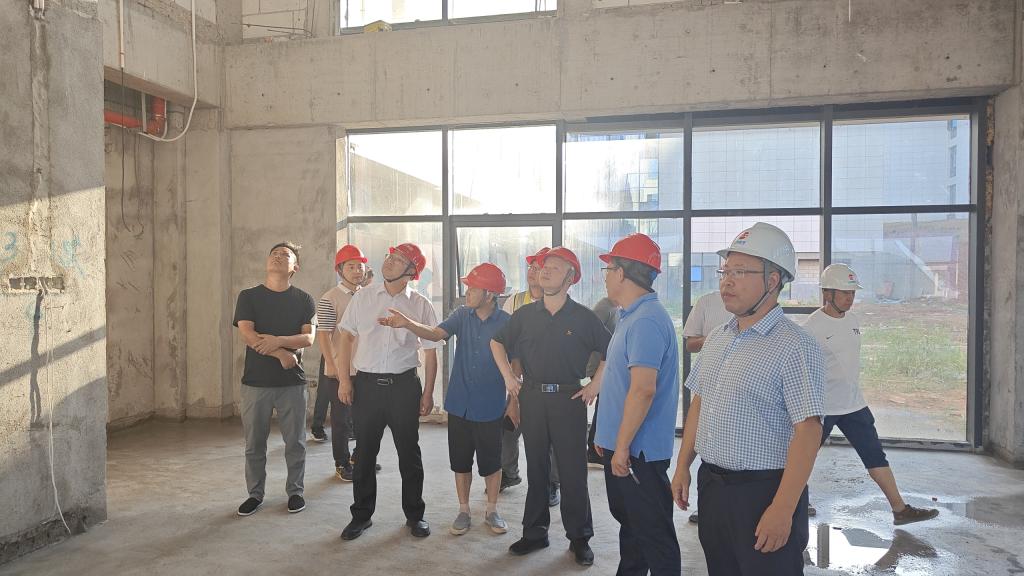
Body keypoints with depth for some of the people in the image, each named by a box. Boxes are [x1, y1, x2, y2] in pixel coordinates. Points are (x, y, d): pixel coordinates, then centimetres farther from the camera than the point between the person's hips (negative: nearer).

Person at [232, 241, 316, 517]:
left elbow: (308, 338, -7)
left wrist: (277, 340, -22)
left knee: (295, 442, 7)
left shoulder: (303, 300, 4)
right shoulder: (248, 296, 3)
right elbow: (247, 335, -9)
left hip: (292, 382, 0)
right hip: (256, 381, 0)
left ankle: (295, 491, 23)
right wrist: (281, 353, -15)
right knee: (254, 443, 8)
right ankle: (255, 494, 24)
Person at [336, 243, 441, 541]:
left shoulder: (421, 305, 0)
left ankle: (414, 514, 25)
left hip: (404, 384, -1)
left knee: (409, 452, 8)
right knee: (365, 452, 9)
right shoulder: (362, 297, 3)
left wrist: (428, 392, 1)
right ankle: (361, 514, 25)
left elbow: (430, 351, 3)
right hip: (366, 382, 1)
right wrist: (344, 379, -1)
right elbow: (345, 337, 6)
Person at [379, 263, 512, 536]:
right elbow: (435, 333, -14)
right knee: (461, 461, 13)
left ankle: (492, 511, 30)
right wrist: (407, 324, -31)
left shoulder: (506, 322, -10)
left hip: (490, 407, -3)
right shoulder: (462, 315, 0)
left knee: (491, 462, 9)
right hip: (459, 404, 3)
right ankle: (463, 511, 30)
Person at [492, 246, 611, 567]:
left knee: (573, 472, 3)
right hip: (532, 398, 3)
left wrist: (596, 385, -3)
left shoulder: (583, 317, -4)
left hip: (569, 399, -3)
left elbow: (611, 352, 3)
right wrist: (508, 377, 9)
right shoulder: (525, 314, 4)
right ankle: (534, 533, 26)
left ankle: (579, 538, 18)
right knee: (536, 469, 12)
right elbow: (497, 342, 17)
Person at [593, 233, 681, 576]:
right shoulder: (632, 316, 12)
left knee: (653, 534, 2)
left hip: (636, 450, -10)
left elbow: (643, 389, -27)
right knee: (628, 521, 22)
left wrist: (622, 446, -22)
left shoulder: (646, 321, -21)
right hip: (621, 445, 10)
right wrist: (607, 436, 20)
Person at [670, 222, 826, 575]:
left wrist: (783, 510, -21)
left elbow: (808, 431, -19)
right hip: (710, 486, 7)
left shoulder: (795, 347, -16)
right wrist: (683, 467, 13)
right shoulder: (716, 338, 7)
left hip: (763, 492, -7)